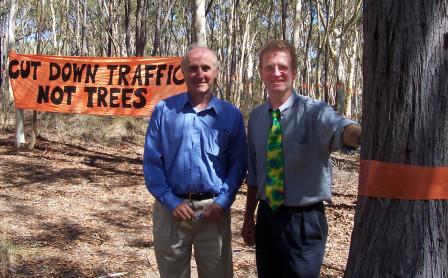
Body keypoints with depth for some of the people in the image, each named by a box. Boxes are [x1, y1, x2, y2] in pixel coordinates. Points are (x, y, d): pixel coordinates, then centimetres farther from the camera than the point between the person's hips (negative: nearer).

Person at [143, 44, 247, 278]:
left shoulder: (231, 114, 1)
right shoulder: (164, 110, -1)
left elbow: (238, 163, 2)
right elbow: (151, 161, -2)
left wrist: (222, 202, -10)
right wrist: (171, 201, -10)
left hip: (214, 209, 0)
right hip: (171, 208, 0)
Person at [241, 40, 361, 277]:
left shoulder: (313, 111, -12)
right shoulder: (256, 117, 4)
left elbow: (339, 128, -36)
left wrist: (363, 135, -58)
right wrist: (248, 217, 15)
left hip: (304, 220, -4)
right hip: (266, 217, 5)